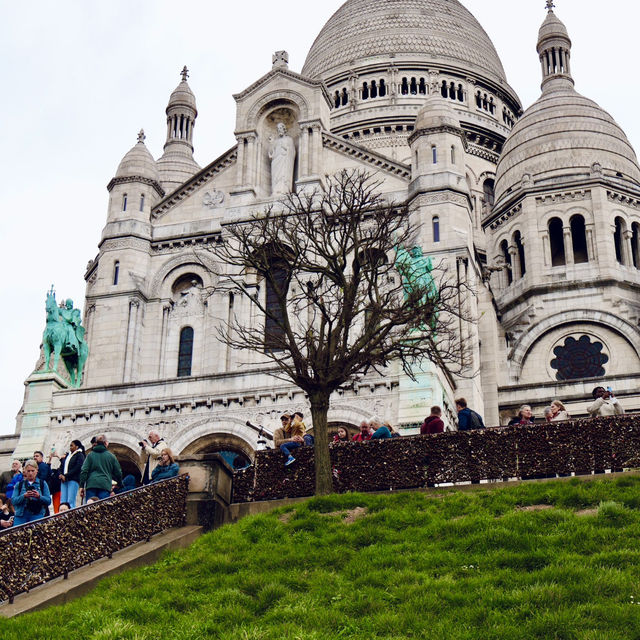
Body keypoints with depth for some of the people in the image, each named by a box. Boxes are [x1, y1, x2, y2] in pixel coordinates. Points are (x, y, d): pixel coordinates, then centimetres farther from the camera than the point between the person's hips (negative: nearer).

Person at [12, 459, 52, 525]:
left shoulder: (42, 484, 10)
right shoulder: (19, 484, 13)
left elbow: (49, 501, 3)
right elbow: (13, 501, 2)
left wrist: (39, 496, -16)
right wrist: (24, 496, -15)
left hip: (37, 515, -1)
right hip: (21, 515, 1)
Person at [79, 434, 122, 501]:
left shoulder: (90, 455, 9)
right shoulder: (111, 456, 8)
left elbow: (84, 471, 2)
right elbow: (118, 473, 14)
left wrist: (82, 486, 4)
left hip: (91, 485, 1)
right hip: (105, 485, -1)